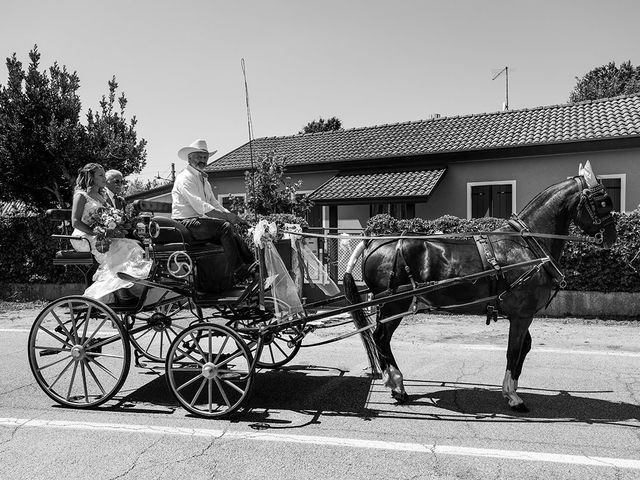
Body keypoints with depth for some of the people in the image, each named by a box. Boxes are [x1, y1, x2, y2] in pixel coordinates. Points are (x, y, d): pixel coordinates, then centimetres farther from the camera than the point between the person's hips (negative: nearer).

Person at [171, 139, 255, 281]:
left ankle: (251, 263, -18)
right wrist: (226, 216, -24)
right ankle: (238, 272, -25)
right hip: (186, 223, -9)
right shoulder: (185, 178, -10)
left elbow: (214, 203, 17)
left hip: (198, 220, 9)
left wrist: (231, 215, -1)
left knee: (230, 227, -11)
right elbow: (200, 207, -21)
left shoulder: (203, 179, 21)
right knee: (225, 226, -24)